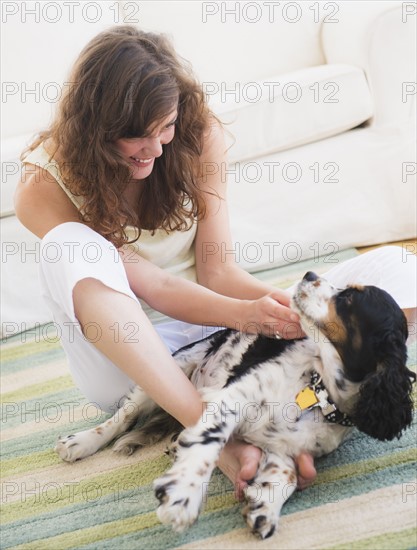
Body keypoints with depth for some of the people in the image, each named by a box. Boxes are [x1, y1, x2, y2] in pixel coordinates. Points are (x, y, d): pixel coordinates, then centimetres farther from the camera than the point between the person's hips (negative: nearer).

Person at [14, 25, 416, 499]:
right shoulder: (43, 186, -13)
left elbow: (216, 271, -9)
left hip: (211, 329, 3)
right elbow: (150, 286, -20)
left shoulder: (198, 136, -7)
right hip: (125, 362, -2)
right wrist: (242, 314, -37)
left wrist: (282, 303, -29)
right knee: (70, 249, -34)